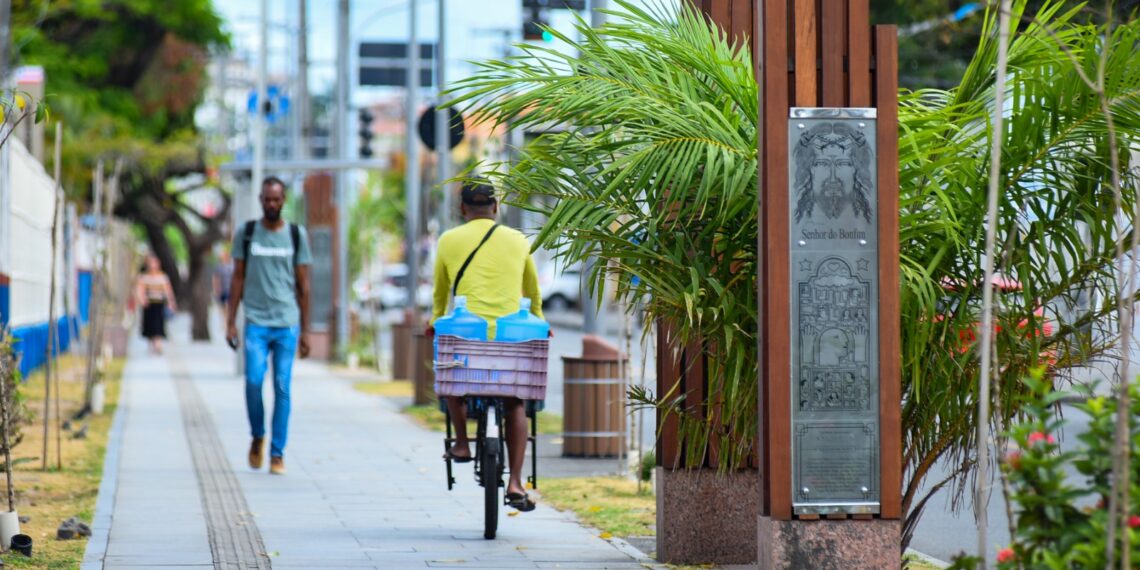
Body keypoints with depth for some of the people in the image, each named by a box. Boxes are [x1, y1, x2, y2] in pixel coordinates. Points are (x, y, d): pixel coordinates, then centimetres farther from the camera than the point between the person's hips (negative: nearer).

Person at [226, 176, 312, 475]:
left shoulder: (297, 235, 7)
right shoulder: (246, 233, 7)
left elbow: (303, 285, 9)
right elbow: (238, 279, 10)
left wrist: (305, 330, 6)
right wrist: (231, 322, 4)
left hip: (287, 323, 0)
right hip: (256, 321, 0)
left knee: (282, 388, -2)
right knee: (254, 380, -13)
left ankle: (277, 453, 4)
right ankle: (257, 437, 12)